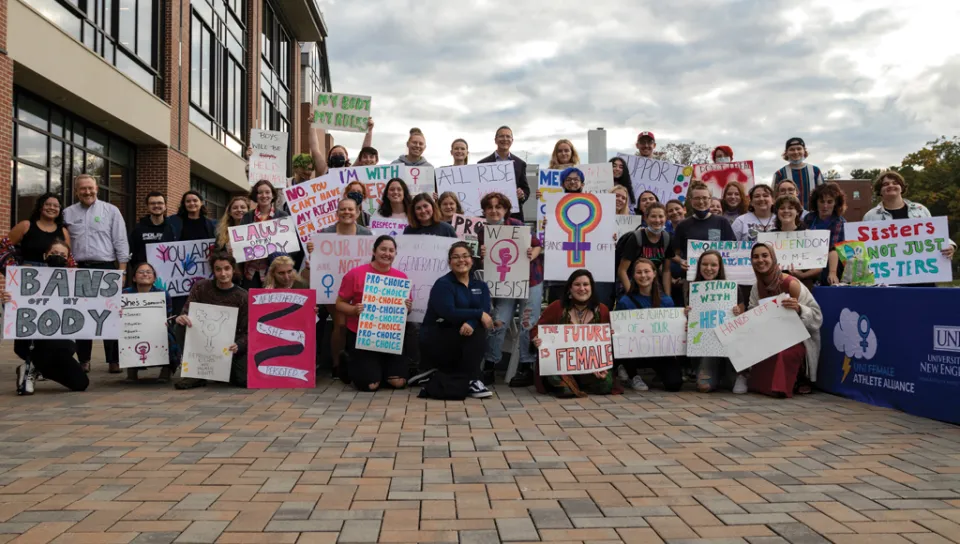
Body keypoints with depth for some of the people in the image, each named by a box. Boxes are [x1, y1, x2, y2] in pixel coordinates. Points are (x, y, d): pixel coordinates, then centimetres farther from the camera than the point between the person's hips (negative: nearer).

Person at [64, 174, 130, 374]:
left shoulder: (111, 211, 3)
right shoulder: (68, 213, 10)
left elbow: (120, 242, 0)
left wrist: (121, 271, -5)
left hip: (105, 268, -2)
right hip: (78, 269, 2)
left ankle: (114, 360, 4)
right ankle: (83, 360, 16)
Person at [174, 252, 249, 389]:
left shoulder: (243, 296, -7)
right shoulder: (200, 287, -2)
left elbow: (247, 331, -9)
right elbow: (187, 312, -7)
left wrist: (238, 345, -31)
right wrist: (181, 317, -33)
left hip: (228, 346, -1)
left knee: (246, 379, -23)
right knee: (180, 328, -27)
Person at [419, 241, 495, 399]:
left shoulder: (480, 286, 5)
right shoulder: (443, 284, -12)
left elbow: (485, 311, -13)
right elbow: (449, 313, -27)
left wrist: (470, 322, -34)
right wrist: (479, 314, -25)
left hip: (462, 344, 6)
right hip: (434, 340, -6)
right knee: (477, 332, -25)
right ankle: (472, 381, -20)